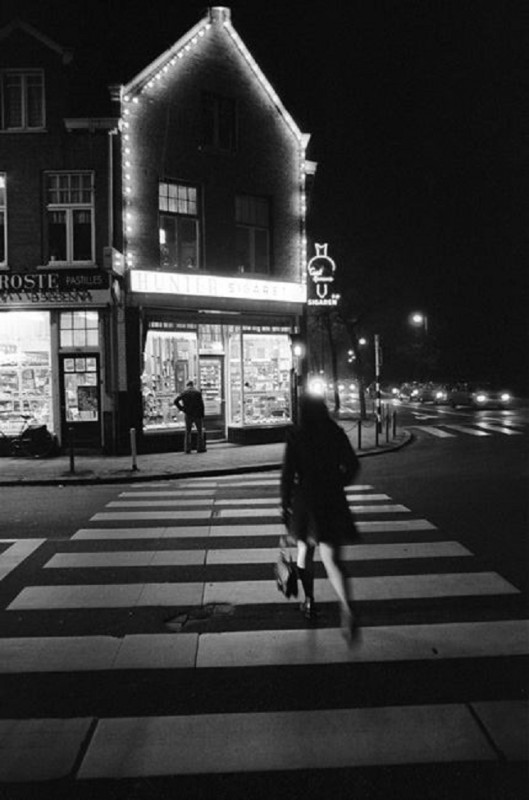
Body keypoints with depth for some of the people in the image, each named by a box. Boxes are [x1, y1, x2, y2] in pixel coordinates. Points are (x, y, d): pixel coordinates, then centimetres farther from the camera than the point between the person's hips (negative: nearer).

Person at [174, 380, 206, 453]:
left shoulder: (184, 393, 3)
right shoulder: (198, 393, -3)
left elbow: (176, 401, -6)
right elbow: (201, 404, -7)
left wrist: (181, 408, -1)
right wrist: (202, 415, -2)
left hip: (188, 415, 2)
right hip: (197, 414, -2)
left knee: (188, 432, 9)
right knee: (200, 431, 7)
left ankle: (187, 449, 5)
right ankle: (200, 448, 4)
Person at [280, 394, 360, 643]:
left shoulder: (295, 435, -8)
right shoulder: (336, 433, -1)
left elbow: (288, 472, -9)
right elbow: (352, 464, 3)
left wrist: (285, 504, -1)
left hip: (305, 499, -1)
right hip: (332, 501, 1)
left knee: (304, 550, 21)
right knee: (330, 558, 1)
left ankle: (309, 601, 31)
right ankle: (346, 610, -17)